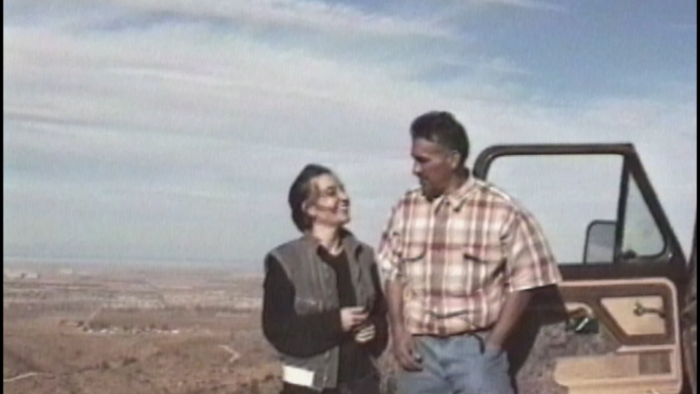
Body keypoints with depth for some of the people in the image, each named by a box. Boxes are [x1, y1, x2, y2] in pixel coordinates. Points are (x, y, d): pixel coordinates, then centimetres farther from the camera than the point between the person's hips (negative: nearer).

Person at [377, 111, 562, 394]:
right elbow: (392, 274, 9)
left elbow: (523, 280, -6)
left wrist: (494, 342, -8)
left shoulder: (502, 211, -10)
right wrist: (399, 331, -1)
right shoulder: (406, 209, 2)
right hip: (419, 347, 4)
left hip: (475, 346, -3)